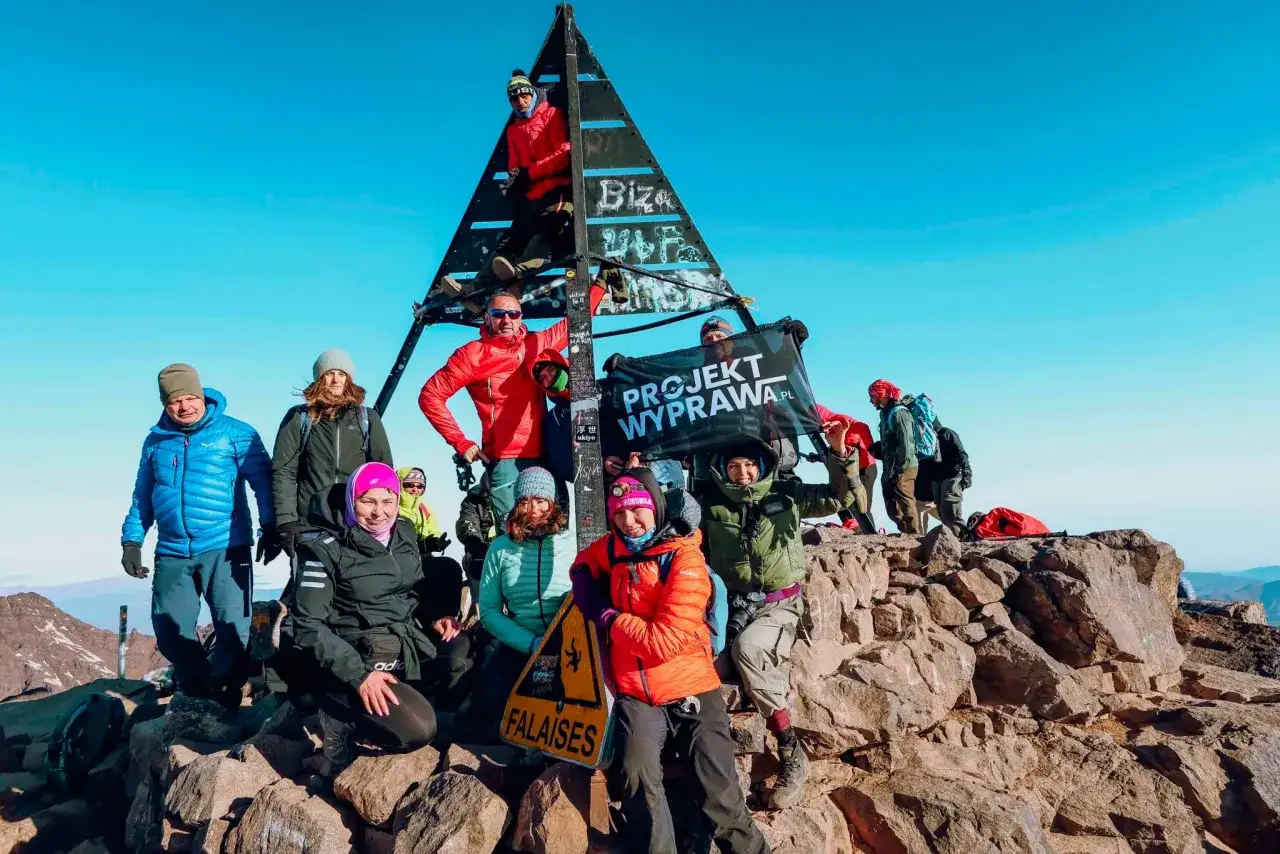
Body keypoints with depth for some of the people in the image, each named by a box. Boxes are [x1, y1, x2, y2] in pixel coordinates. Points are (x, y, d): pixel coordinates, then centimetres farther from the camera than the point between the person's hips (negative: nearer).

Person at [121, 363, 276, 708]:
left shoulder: (235, 433, -1)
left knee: (234, 627, -4)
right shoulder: (155, 441, 12)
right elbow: (142, 496, 20)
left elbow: (263, 481, -5)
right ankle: (196, 695, 28)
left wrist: (270, 527, -13)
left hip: (225, 549, -4)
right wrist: (132, 540, 14)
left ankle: (222, 697, 17)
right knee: (170, 630, 6)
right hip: (172, 553, 4)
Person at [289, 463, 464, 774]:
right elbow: (308, 627, -15)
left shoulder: (404, 533, 6)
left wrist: (436, 617, -1)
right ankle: (344, 719, 2)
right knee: (418, 730, -23)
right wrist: (358, 674, -23)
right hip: (357, 660, -7)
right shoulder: (325, 549, -12)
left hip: (410, 649, 7)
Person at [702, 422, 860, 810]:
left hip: (779, 606, -3)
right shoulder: (713, 503, 4)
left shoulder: (786, 495, 2)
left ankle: (791, 754, -22)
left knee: (746, 647, -32)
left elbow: (841, 496, -2)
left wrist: (838, 451, -19)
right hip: (734, 607, 3)